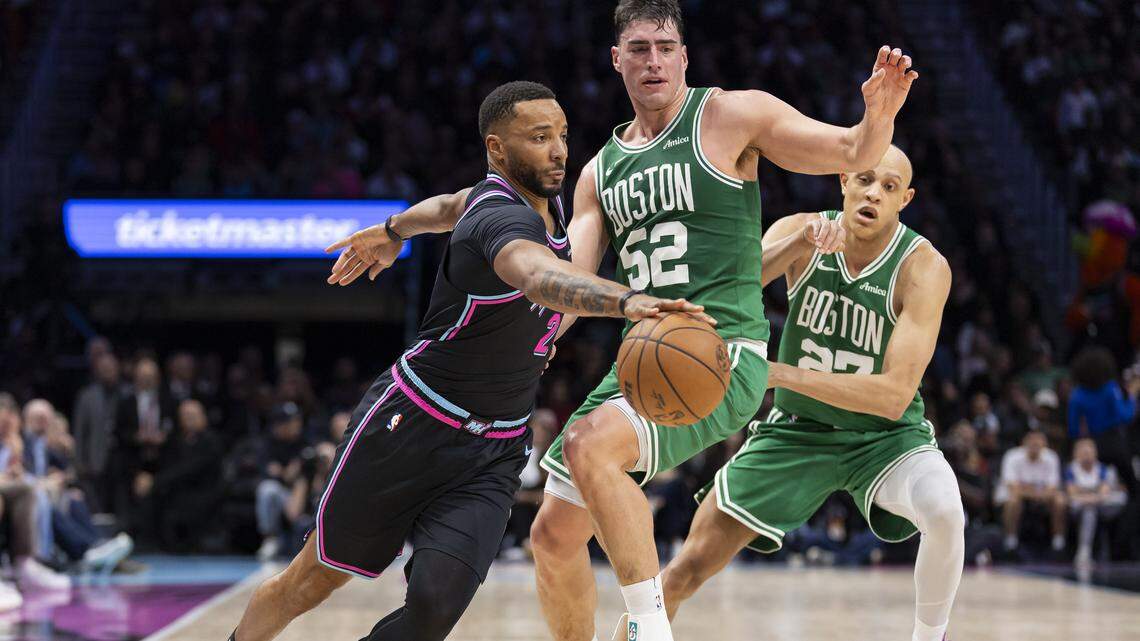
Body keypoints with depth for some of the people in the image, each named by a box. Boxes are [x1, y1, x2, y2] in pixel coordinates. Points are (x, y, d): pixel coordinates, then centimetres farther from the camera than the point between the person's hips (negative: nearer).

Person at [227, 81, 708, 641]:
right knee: (317, 578, 12)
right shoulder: (501, 216, -26)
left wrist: (393, 230, 41)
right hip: (410, 426, -6)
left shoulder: (545, 196, 1)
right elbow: (541, 275, -51)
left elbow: (462, 203, 23)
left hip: (495, 453, 6)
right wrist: (628, 300, -68)